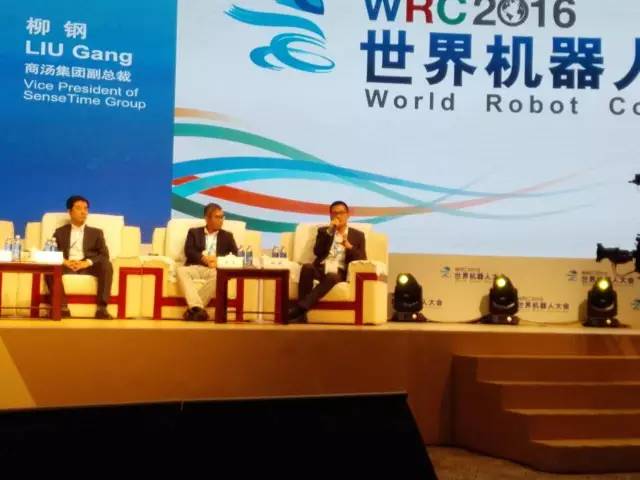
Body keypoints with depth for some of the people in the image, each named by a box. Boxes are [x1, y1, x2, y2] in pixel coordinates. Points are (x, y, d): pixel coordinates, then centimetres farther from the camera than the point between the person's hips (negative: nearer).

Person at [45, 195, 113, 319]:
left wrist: (87, 262, -14)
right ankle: (63, 307, -37)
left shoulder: (96, 232, 20)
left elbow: (104, 255, 6)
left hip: (88, 266, 0)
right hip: (67, 265, 0)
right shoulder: (60, 232, 20)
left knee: (106, 265, -31)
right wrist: (64, 261, -14)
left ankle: (101, 308, -35)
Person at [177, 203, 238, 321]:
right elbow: (188, 251, 4)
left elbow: (235, 255, 9)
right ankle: (198, 308, -45)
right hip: (196, 267, 0)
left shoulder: (227, 236, 22)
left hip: (216, 268, 0)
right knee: (181, 270, -34)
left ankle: (193, 308, -35)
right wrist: (204, 259, -14)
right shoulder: (194, 232, 20)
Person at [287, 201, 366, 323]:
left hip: (339, 273, -1)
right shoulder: (323, 231, 22)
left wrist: (349, 246, -9)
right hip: (321, 269, 2)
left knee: (331, 276, -39)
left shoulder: (357, 235, 18)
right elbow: (317, 252, 4)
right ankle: (301, 314, -40)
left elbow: (362, 260, 7)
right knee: (307, 267, -34)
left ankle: (299, 308, -45)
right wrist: (329, 231, -2)